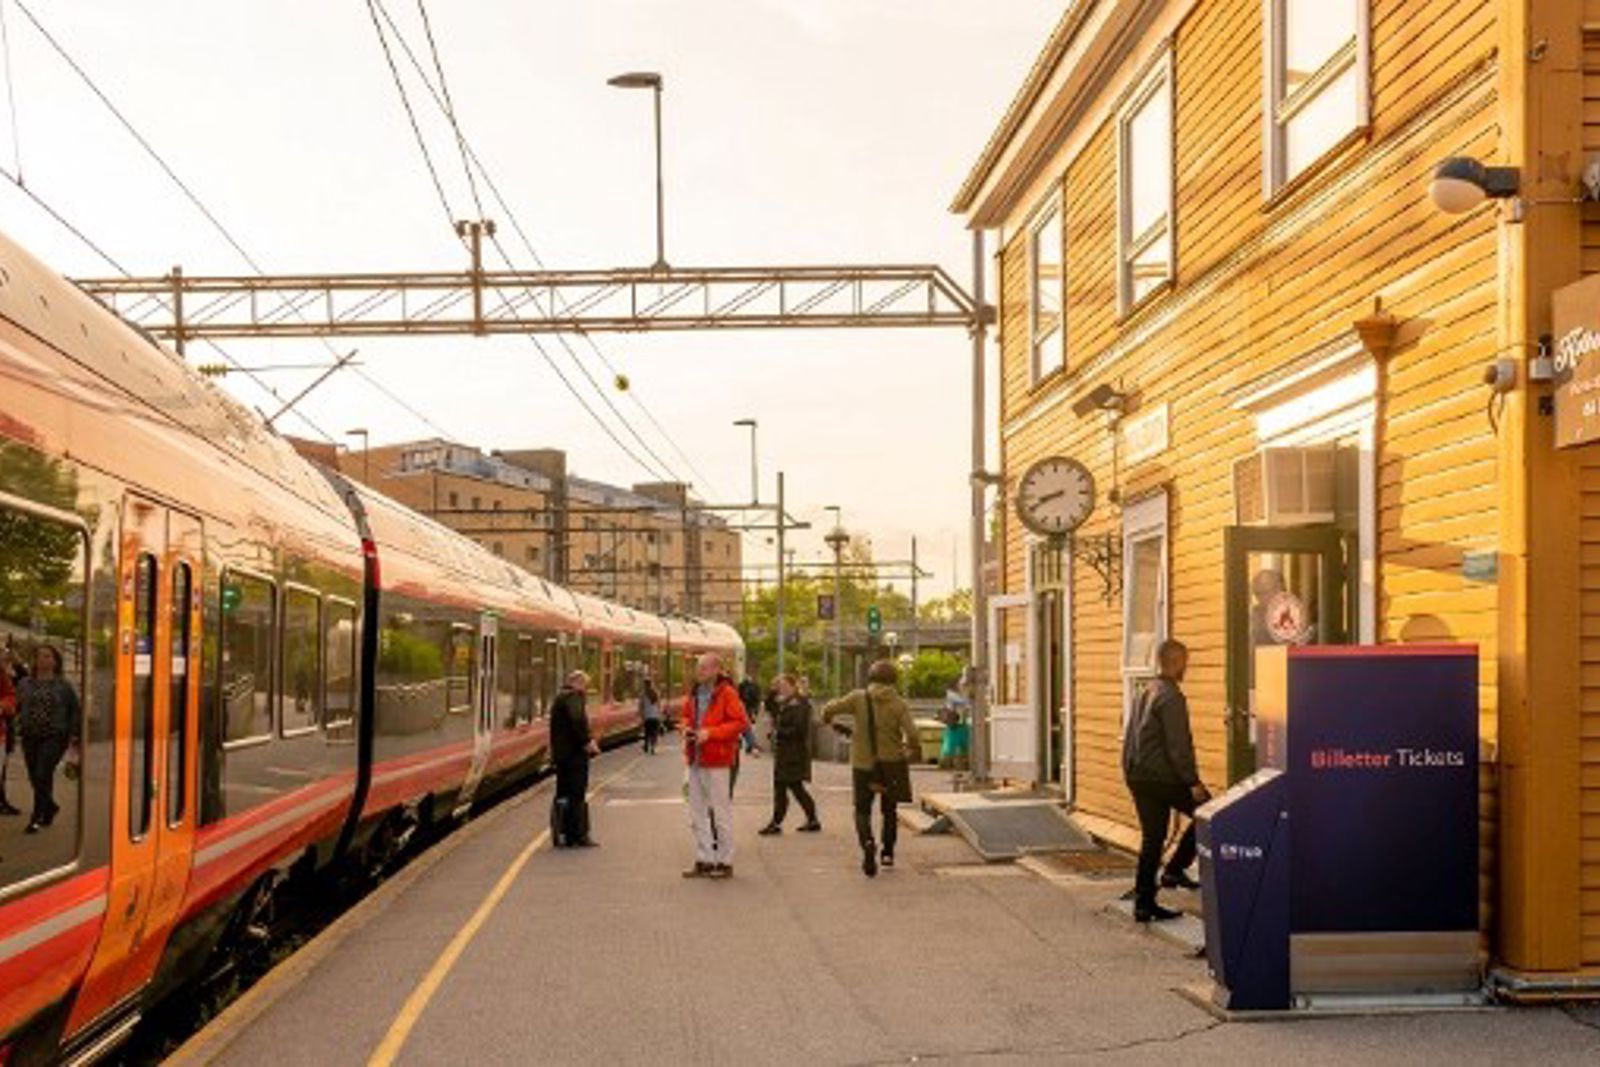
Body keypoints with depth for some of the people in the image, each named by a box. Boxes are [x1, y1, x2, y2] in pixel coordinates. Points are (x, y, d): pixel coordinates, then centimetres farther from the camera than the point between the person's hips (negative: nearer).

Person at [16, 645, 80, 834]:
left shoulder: (63, 685, 3)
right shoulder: (25, 684, 9)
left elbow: (76, 710, 9)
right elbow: (17, 706, 16)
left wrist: (74, 734, 3)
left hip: (54, 738, -4)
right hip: (30, 737, 4)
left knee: (42, 775, -13)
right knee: (35, 778, 8)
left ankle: (37, 818, -7)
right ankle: (50, 807, 33)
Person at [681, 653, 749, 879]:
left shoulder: (727, 693, -10)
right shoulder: (694, 693, 12)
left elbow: (741, 722, -15)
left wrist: (710, 733, -19)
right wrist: (686, 728, 4)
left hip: (717, 761, -8)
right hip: (695, 760, 8)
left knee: (721, 813, -1)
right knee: (697, 814, 12)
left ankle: (725, 863, 7)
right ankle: (703, 861, 20)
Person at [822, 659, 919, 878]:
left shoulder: (859, 698, -6)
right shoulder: (899, 704, -7)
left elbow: (829, 709, -8)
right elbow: (911, 734, -15)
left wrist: (827, 718, 15)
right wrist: (914, 751, 5)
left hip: (863, 763, -1)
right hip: (892, 762, 1)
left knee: (862, 809, 6)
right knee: (889, 809, 21)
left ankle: (867, 843, -21)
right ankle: (888, 852, 26)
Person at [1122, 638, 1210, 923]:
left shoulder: (1145, 693, 16)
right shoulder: (1171, 697, -13)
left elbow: (1131, 738, 20)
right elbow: (1178, 745, -18)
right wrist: (1193, 782, -15)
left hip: (1136, 776, 9)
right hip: (1161, 776, -9)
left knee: (1151, 838, 11)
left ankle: (1144, 904, 11)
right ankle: (1175, 869, 4)